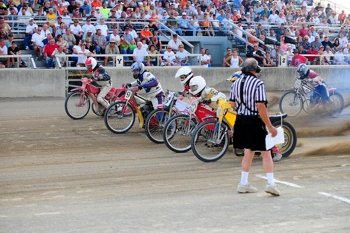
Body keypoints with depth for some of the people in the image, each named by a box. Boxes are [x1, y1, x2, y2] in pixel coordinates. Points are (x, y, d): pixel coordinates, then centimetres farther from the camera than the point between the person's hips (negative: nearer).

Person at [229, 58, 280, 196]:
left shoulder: (236, 83, 5)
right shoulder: (258, 84, -16)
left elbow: (233, 105, 11)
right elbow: (261, 107, -20)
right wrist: (270, 126, -16)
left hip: (241, 121, 7)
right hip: (255, 122, -7)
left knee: (248, 152, 17)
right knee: (266, 153, 1)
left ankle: (244, 184, 21)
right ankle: (271, 183, -5)